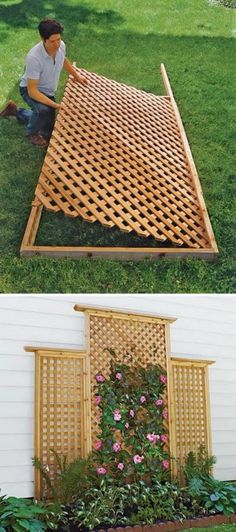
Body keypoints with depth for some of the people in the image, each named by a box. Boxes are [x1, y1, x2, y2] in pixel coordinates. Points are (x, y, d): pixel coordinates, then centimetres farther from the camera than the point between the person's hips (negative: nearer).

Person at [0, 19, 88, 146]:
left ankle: (16, 111, 35)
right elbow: (32, 91, -36)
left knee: (48, 133, 15)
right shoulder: (34, 57, -39)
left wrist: (77, 75, 11)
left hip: (48, 91, 6)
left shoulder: (61, 45, -20)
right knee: (43, 109, -40)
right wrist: (55, 105, -40)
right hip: (30, 89, -6)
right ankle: (32, 133, -6)